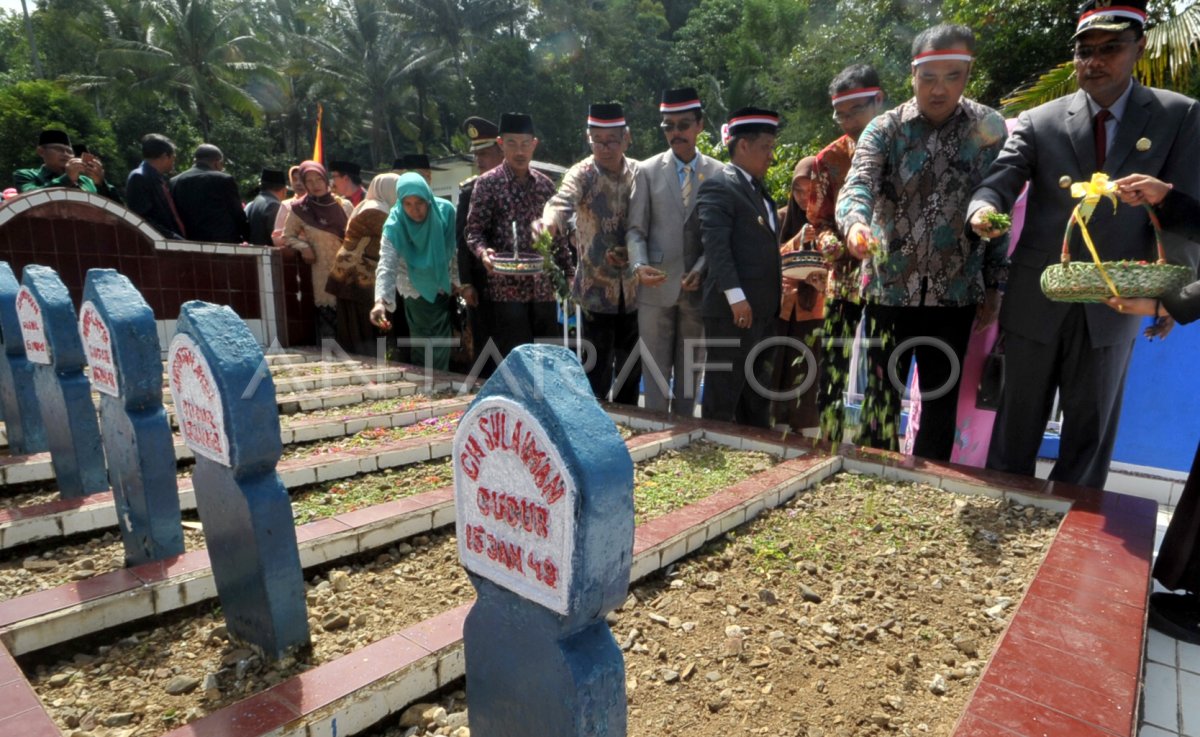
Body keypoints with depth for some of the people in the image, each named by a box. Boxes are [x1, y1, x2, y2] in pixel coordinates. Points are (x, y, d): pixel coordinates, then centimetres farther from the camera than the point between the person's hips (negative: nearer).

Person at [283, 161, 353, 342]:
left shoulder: (344, 205, 5)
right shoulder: (300, 210, 1)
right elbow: (287, 236, 12)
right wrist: (303, 247, -7)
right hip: (324, 274, -2)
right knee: (327, 319, -3)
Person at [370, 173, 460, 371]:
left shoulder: (446, 211, -17)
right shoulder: (394, 226, -23)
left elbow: (457, 249, -2)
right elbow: (386, 265, -32)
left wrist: (457, 279, 5)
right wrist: (380, 300, -45)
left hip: (444, 287, 3)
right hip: (417, 293, -3)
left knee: (442, 346, 15)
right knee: (425, 348, -1)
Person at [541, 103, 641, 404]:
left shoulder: (640, 174, 4)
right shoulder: (582, 174, -7)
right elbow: (563, 201, -28)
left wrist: (630, 251, -9)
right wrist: (550, 223, -49)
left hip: (634, 290, 4)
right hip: (596, 290, -4)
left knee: (631, 372, 15)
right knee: (597, 374, 2)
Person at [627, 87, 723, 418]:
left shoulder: (718, 173, 5)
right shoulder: (647, 171, 4)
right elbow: (635, 229, 1)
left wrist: (702, 269, -11)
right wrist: (640, 265, -17)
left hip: (699, 288, 1)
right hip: (656, 287, -1)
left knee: (690, 371, 10)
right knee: (655, 370, 6)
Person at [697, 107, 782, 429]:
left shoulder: (758, 190, 20)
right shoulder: (718, 187, -8)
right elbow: (715, 244, -18)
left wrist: (772, 304, 14)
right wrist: (735, 295, -25)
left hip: (762, 309, 9)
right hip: (733, 308, -9)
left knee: (757, 393, 17)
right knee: (723, 393, -1)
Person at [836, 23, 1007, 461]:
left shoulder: (990, 129, 2)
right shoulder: (884, 130, -2)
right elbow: (857, 185, -19)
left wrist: (994, 286, 3)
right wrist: (855, 223, -42)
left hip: (955, 293, 1)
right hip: (889, 288, -1)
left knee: (942, 400, 10)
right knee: (880, 397, 7)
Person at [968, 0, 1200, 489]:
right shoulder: (1039, 121, 3)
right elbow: (999, 181, -11)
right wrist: (984, 208, -35)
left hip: (1112, 304, 1)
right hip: (1035, 301, 0)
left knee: (1091, 429, 12)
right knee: (1017, 422, 10)